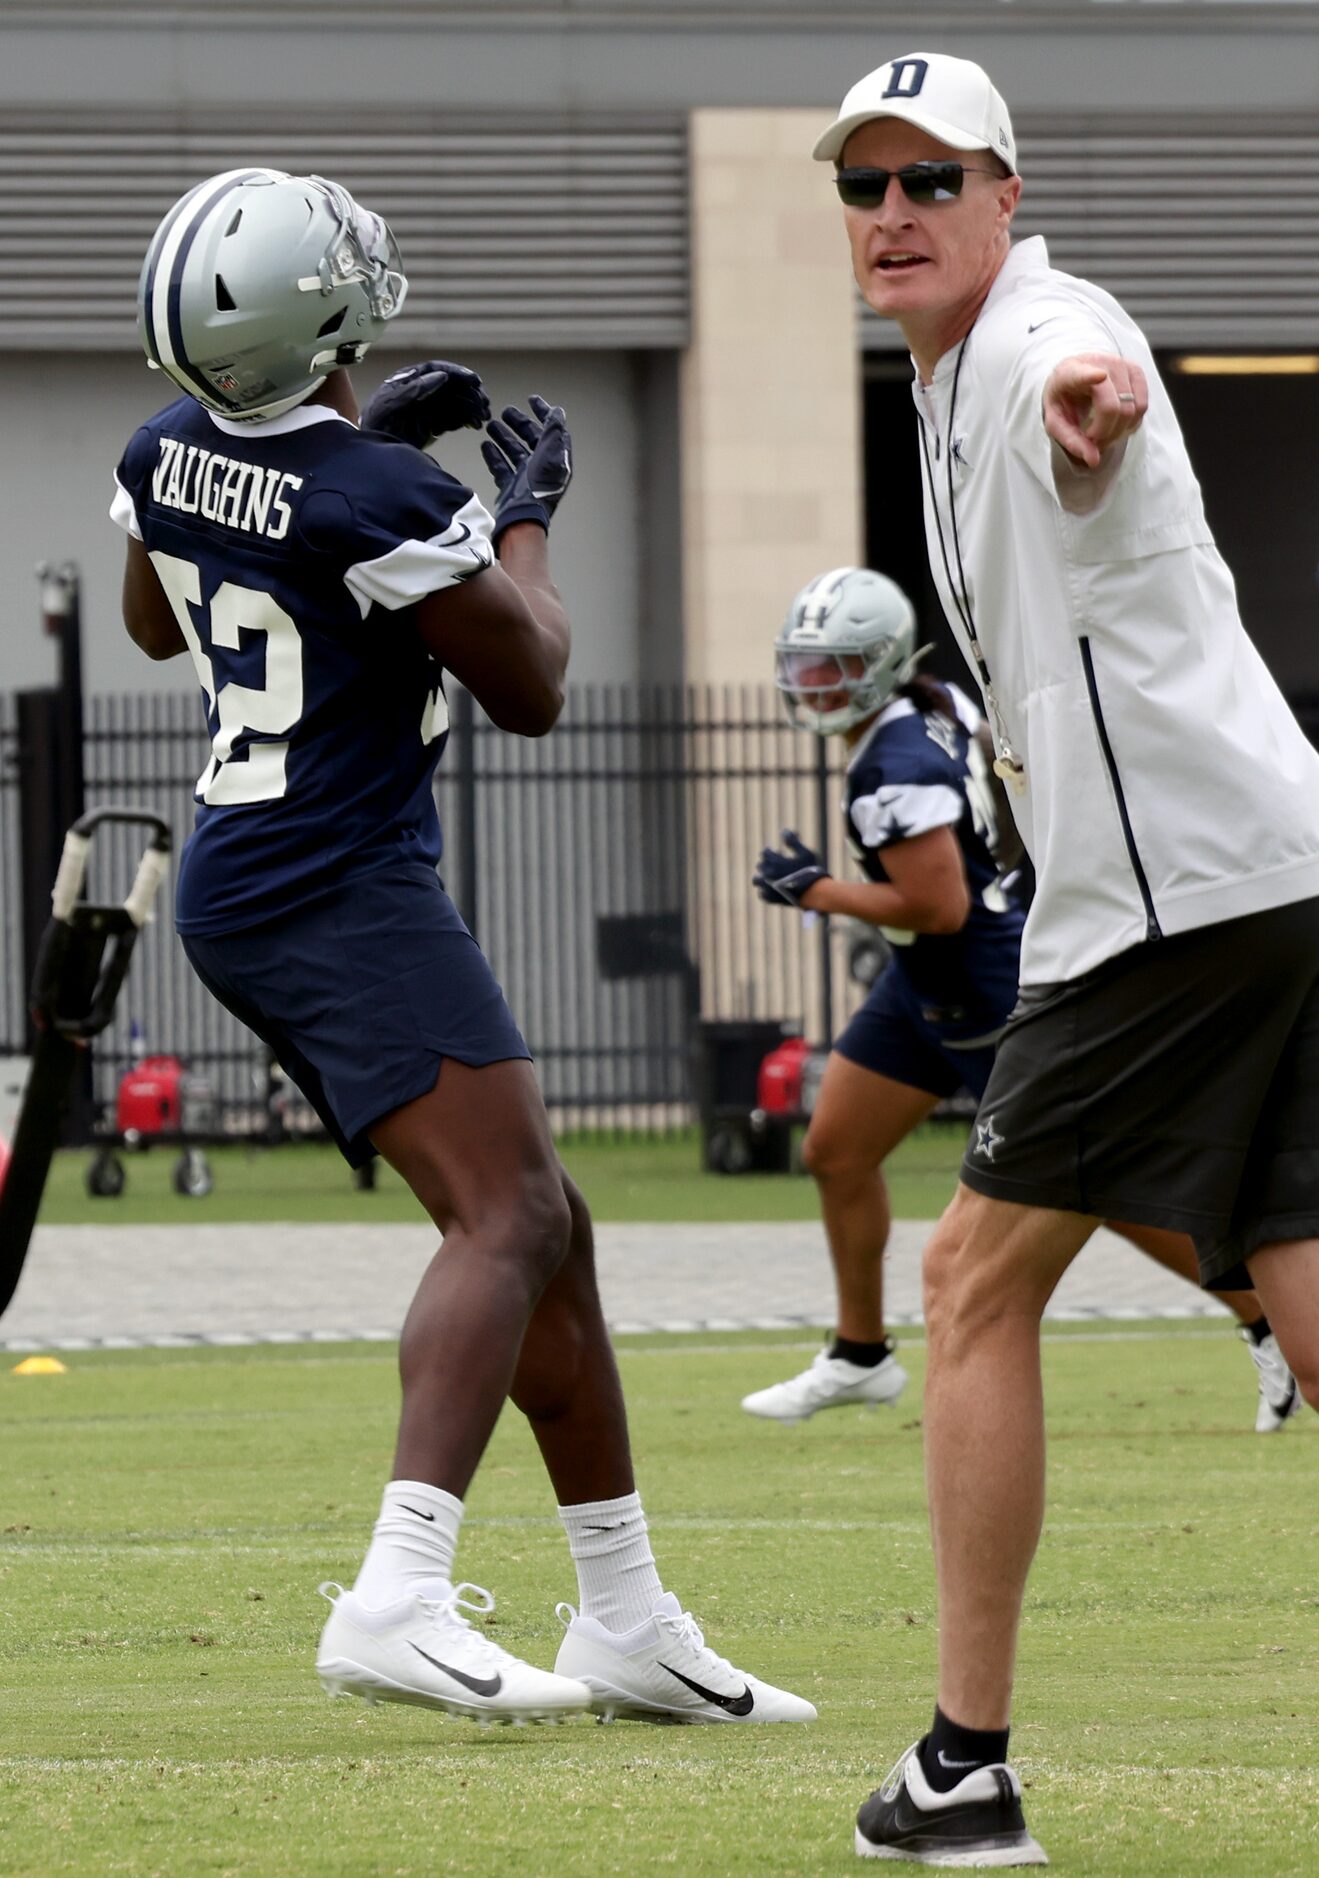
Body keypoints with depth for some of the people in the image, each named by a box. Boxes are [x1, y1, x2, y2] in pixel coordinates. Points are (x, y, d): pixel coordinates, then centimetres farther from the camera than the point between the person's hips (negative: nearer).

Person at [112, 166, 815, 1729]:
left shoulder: (168, 457, 4)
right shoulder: (381, 499, -19)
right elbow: (530, 691, -7)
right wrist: (524, 519, 9)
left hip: (236, 888, 9)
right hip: (342, 895, -9)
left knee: (544, 1224, 13)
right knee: (509, 1215, -19)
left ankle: (627, 1625, 15)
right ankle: (397, 1601, -36)